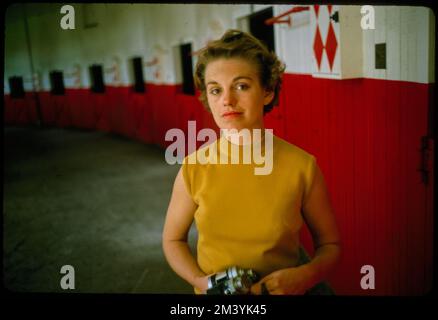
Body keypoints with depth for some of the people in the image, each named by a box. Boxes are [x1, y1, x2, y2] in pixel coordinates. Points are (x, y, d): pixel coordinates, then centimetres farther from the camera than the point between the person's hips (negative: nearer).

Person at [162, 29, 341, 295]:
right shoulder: (193, 169, -15)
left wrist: (304, 276, -22)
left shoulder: (303, 167, -17)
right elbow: (173, 239, 0)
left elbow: (330, 245, -4)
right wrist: (200, 280, -16)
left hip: (282, 289, 0)